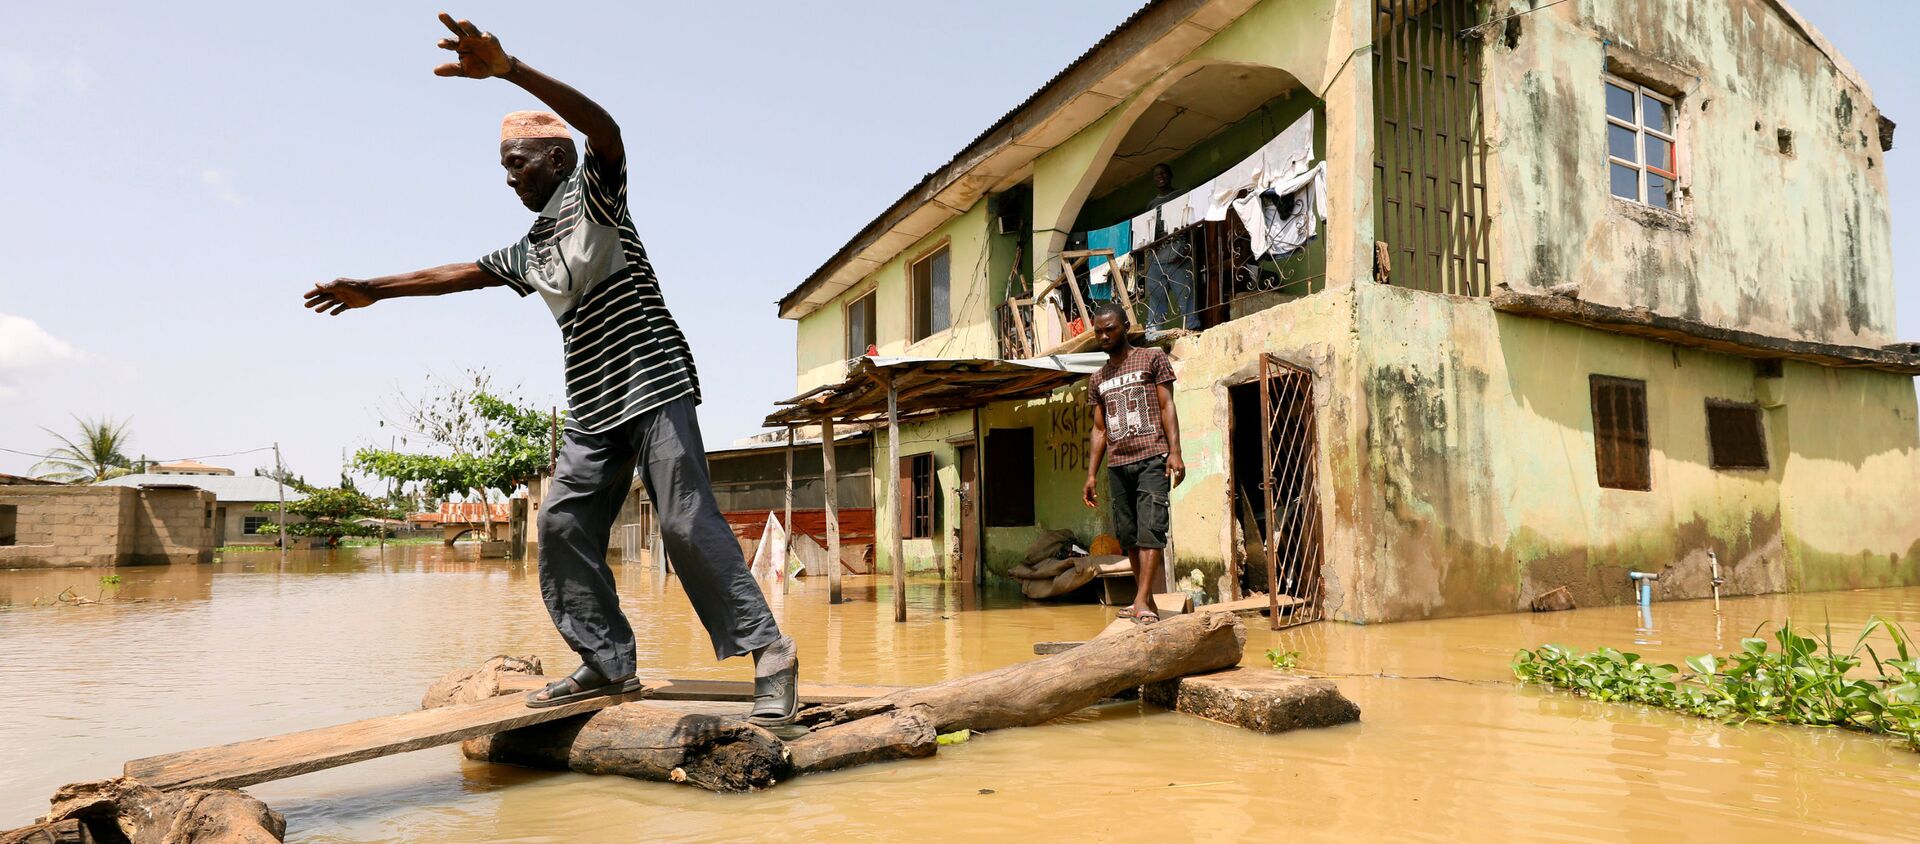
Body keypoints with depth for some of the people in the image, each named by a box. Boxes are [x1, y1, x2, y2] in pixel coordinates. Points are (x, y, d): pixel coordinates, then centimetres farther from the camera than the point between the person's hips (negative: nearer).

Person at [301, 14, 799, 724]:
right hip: (592, 406, 9)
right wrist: (373, 290, 32)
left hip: (652, 382, -9)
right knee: (563, 525, 0)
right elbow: (460, 274, 31)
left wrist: (508, 69, -34)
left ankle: (768, 650, -12)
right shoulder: (530, 249, 22)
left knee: (686, 521, -16)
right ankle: (608, 663, 4)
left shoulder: (592, 195, -1)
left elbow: (605, 130, -22)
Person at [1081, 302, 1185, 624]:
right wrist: (1091, 474, 11)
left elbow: (1167, 407, 0)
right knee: (1128, 535, 2)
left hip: (1152, 459, -5)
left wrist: (1175, 452, -11)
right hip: (1117, 465, 5)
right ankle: (1148, 602, 8)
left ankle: (1141, 602, -22)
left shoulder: (1152, 359, 7)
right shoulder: (1097, 379, 20)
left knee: (1150, 529, -15)